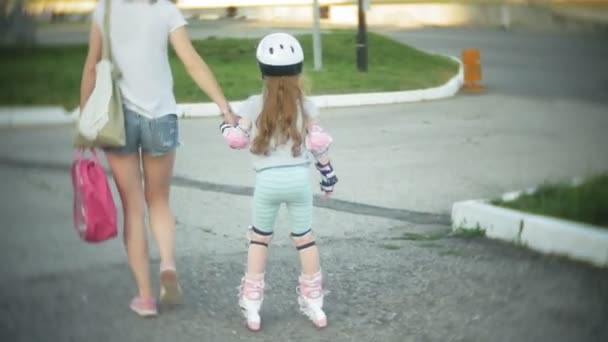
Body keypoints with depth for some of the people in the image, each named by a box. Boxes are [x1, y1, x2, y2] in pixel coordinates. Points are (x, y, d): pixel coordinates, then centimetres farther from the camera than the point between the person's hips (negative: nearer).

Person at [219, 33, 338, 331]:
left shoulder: (254, 106, -2)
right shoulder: (305, 106, 1)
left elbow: (237, 139, -2)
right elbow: (317, 143, 0)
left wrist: (225, 126, 20)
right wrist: (327, 173, 12)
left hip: (268, 181, -1)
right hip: (299, 179, 1)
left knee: (259, 239, 14)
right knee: (304, 238, 14)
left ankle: (252, 308, 15)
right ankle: (314, 304, 19)